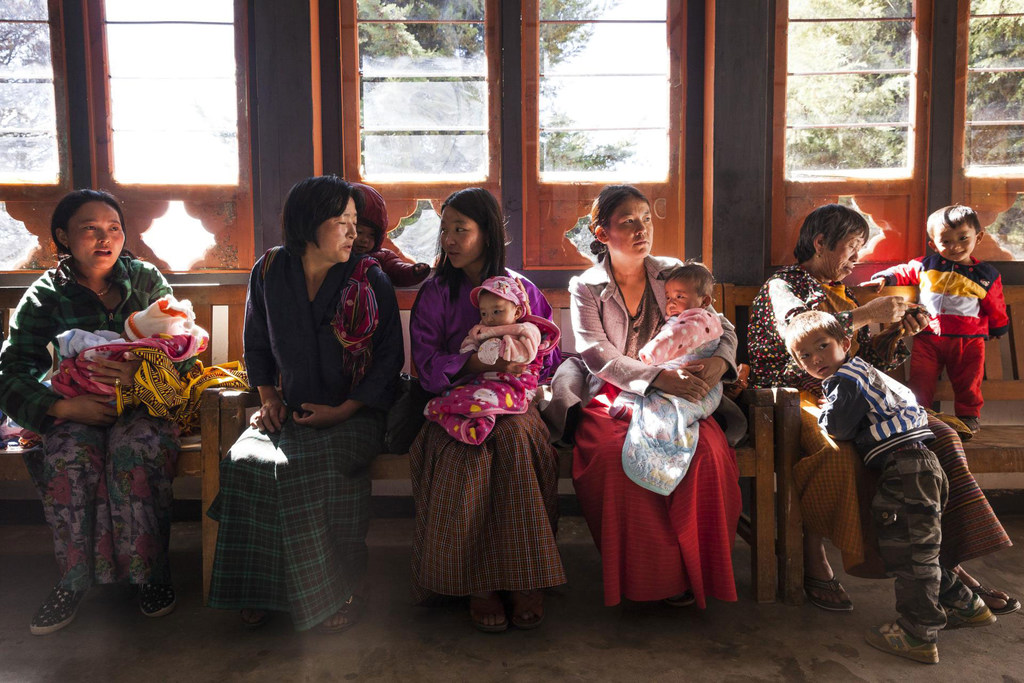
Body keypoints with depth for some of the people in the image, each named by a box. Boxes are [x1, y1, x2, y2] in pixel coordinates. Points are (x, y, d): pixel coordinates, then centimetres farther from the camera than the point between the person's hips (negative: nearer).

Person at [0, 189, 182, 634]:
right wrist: (63, 407, -24)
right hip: (76, 410, 0)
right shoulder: (46, 296, 1)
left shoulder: (145, 280, 5)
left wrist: (142, 370, -23)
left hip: (143, 402, 0)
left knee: (135, 449, -33)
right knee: (68, 459, -32)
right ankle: (75, 579, -17)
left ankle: (150, 571, -19)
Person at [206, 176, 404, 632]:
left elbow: (389, 357, -2)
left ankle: (337, 594, -16)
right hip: (290, 410, 3)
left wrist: (342, 411, -12)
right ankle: (259, 592, -11)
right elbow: (256, 344, 18)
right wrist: (268, 396, 3)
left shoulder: (371, 280, -2)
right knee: (246, 461, -26)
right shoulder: (270, 272, 6)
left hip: (353, 413, -3)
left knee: (310, 463, -32)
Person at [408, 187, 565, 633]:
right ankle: (476, 584, -21)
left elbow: (552, 355, 10)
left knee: (515, 438, -34)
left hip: (513, 402, 1)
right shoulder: (435, 292, 6)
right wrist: (474, 362, -21)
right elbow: (427, 364, -4)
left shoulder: (522, 289, 10)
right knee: (466, 453, -33)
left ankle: (524, 579, -24)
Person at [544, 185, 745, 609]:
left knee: (706, 451, -31)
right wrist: (657, 377, -25)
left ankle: (696, 569, -14)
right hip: (609, 399, -2)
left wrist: (719, 360, -15)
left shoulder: (672, 273, 15)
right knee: (619, 455, -35)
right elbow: (596, 354, -8)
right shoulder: (586, 287, 7)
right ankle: (648, 575, -18)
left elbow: (720, 326, 11)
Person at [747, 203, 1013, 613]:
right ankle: (814, 565, -24)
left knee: (938, 436, -13)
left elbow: (869, 361, 24)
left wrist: (897, 332, 5)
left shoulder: (842, 295, 25)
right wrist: (866, 315, -15)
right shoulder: (781, 286, 2)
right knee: (838, 452, -38)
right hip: (795, 398, -7)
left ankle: (946, 560, -12)